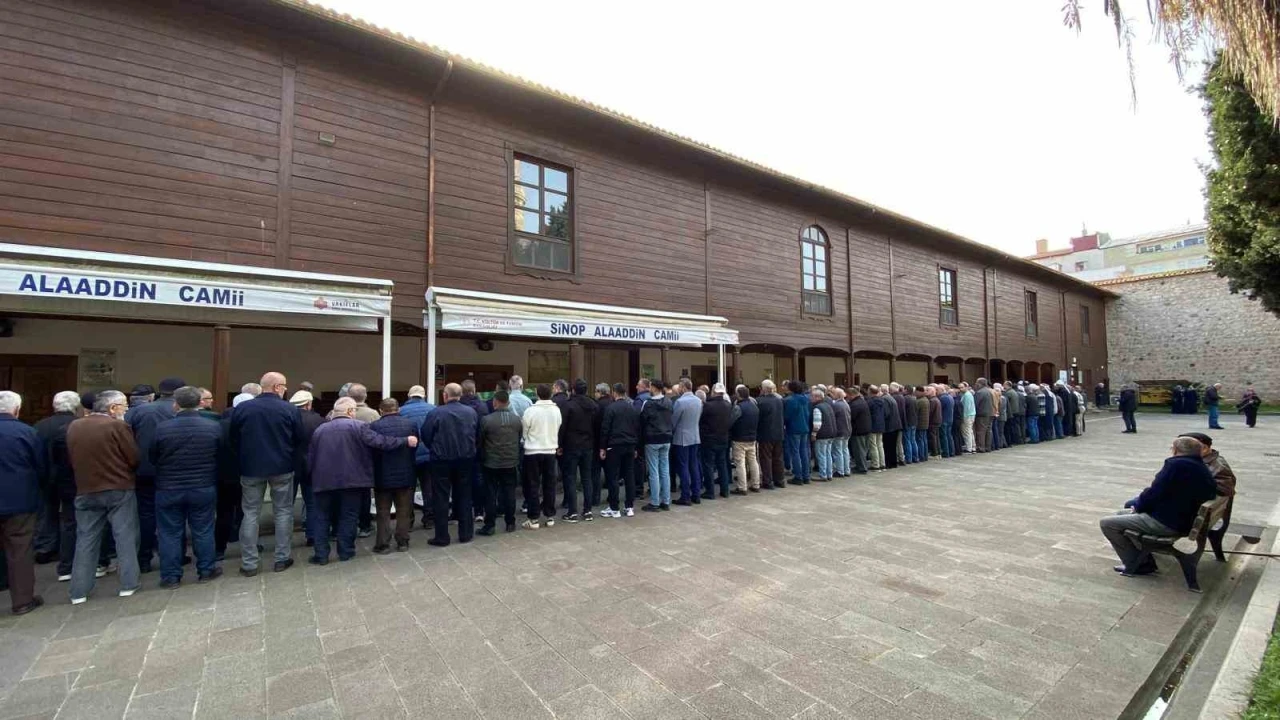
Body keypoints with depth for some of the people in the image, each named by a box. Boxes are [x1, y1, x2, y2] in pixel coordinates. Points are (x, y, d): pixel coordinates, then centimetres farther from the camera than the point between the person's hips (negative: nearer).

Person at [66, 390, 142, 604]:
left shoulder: (73, 427, 3)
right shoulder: (118, 426, -14)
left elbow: (71, 458, 12)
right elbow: (134, 459, -13)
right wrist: (120, 467, 9)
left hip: (85, 490, 5)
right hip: (119, 489, -5)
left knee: (85, 539, 12)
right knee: (125, 537, 4)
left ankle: (79, 591, 16)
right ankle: (129, 583, 10)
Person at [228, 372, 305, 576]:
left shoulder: (242, 408, -2)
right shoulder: (291, 409, -10)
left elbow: (232, 439, 5)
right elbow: (301, 438, -7)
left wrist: (241, 462, 17)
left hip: (251, 467, 2)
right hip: (282, 468, -2)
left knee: (250, 514, 10)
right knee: (283, 512, 9)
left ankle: (248, 563, 12)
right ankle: (282, 559, 14)